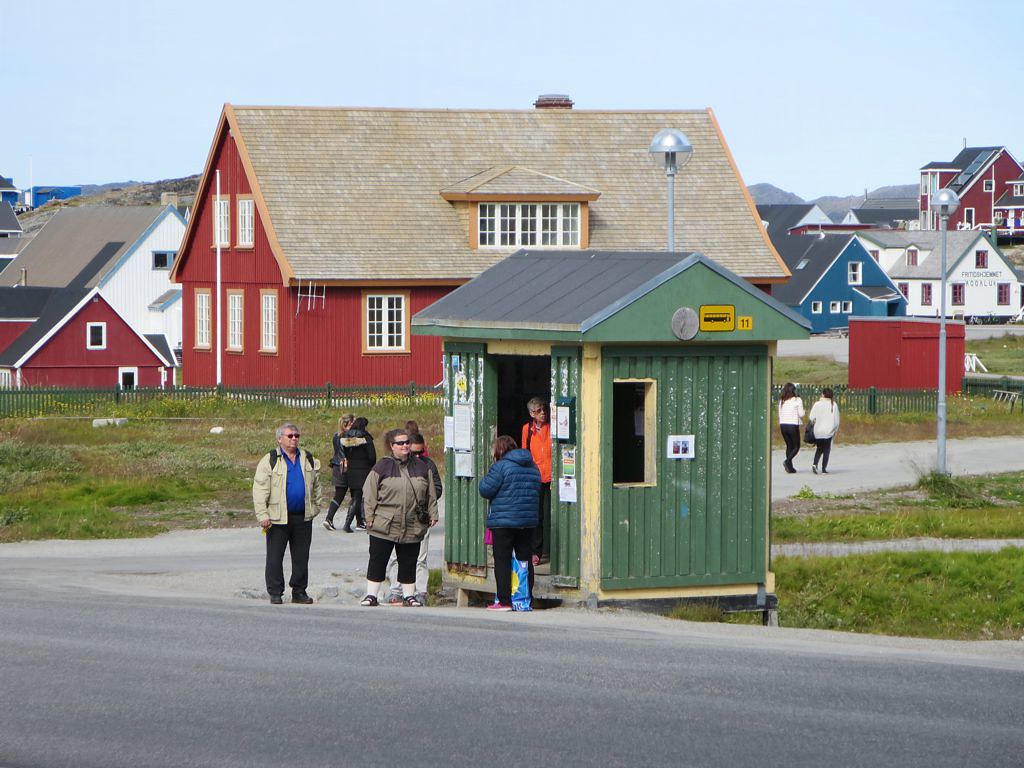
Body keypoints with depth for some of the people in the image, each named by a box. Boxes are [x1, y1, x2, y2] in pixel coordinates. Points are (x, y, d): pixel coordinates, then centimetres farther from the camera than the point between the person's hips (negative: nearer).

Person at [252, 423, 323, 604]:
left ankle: (299, 591, 16)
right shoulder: (270, 461, -3)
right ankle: (275, 593, 7)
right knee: (275, 557, 0)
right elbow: (260, 489, -7)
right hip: (278, 518, -4)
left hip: (303, 517, 4)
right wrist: (263, 515, -13)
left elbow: (316, 486, 21)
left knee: (301, 557, 7)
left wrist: (316, 507, 14)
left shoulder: (308, 460, 12)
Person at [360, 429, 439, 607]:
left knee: (408, 563, 8)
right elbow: (369, 494, 0)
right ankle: (371, 595, 7)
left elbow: (431, 494, 15)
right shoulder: (381, 468, 0)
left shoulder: (422, 467, 9)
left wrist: (432, 515, 10)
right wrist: (370, 517, -6)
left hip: (413, 527, 2)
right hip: (383, 526, -2)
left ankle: (408, 594, 19)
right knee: (377, 561, 1)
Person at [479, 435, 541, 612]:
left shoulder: (501, 467, -12)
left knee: (502, 561, -1)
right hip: (528, 522, 6)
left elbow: (485, 490, -12)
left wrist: (485, 479, 7)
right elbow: (538, 491, 17)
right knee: (525, 560, 10)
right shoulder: (533, 467, 10)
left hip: (503, 521, -6)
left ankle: (504, 601, -4)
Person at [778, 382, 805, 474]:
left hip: (783, 425, 5)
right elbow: (801, 414, -10)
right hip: (793, 425, -5)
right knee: (796, 446, 7)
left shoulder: (781, 401, 5)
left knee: (789, 446, 15)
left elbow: (780, 414, 9)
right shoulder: (797, 400, -8)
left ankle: (790, 467, 10)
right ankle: (787, 461, -17)